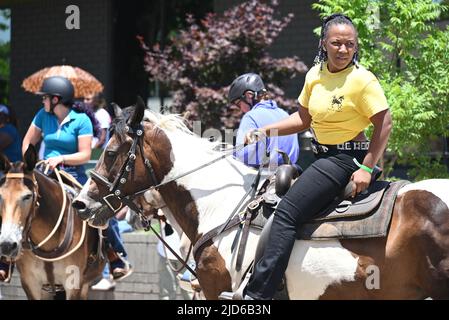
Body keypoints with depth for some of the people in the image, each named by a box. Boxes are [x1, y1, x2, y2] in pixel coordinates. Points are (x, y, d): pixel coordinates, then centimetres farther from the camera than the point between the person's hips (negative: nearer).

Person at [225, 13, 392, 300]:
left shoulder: (362, 80, -16)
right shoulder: (315, 75, 5)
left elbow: (384, 124, -15)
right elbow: (303, 119, 15)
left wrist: (366, 169, -18)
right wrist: (265, 131, 5)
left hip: (347, 158, -9)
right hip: (322, 155, 9)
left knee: (286, 212, -18)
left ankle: (257, 294, -20)